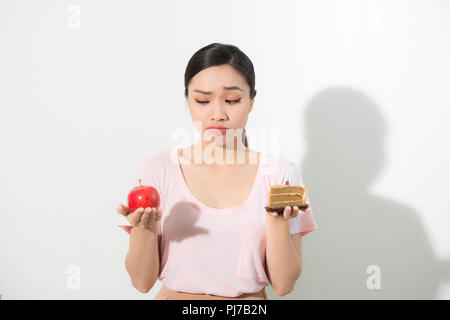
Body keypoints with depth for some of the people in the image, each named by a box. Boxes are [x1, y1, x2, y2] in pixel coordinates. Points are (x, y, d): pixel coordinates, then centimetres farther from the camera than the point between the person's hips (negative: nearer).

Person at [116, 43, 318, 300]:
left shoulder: (279, 173, -2)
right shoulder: (158, 171, -3)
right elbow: (143, 281, -2)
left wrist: (277, 219, -16)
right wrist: (145, 227, -17)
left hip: (251, 298, -1)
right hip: (174, 295, 1)